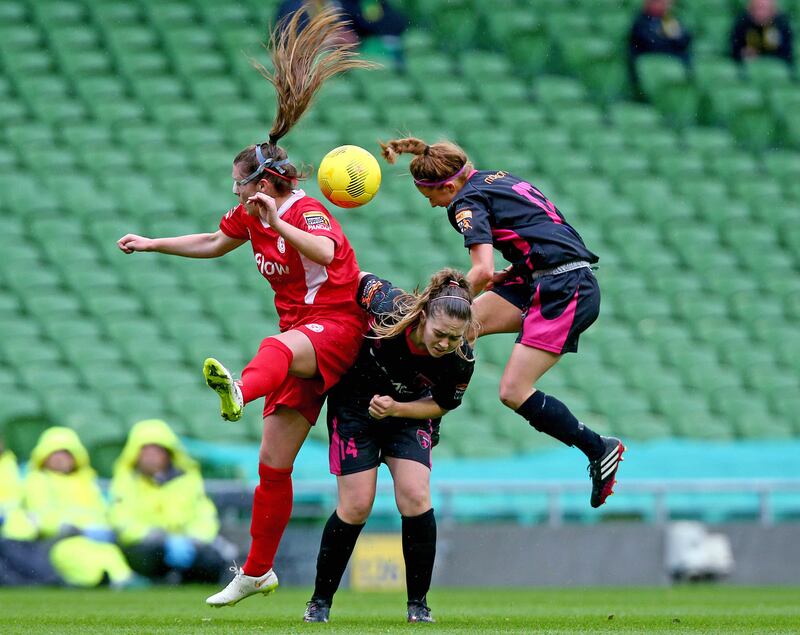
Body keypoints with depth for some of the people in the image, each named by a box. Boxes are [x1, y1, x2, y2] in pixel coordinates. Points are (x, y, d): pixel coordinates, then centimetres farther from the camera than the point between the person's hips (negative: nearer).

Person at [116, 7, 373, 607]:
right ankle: (257, 572, 16)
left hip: (336, 326, -8)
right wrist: (151, 244, 32)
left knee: (278, 348, -44)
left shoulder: (307, 212, -13)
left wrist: (278, 225, -47)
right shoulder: (252, 213, 12)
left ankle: (240, 389, -81)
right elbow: (214, 242, 32)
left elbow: (325, 250, -36)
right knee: (273, 462, 7)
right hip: (302, 341, 8)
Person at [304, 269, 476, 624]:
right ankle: (320, 601, 9)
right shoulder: (388, 308, -33)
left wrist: (395, 408, -26)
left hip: (410, 413, 1)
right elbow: (364, 280, -12)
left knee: (415, 498, -17)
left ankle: (418, 603, -2)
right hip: (354, 405, -1)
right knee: (356, 507, -8)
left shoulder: (461, 362, -27)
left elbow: (440, 406, -10)